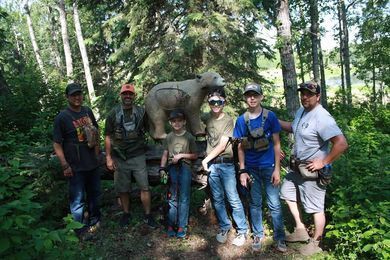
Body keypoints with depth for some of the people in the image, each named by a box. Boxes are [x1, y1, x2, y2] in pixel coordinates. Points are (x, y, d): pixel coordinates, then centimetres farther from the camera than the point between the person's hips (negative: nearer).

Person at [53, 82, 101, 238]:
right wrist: (65, 165, -15)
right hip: (76, 167, -6)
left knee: (94, 193, 21)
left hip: (92, 163, 6)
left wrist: (97, 149, 11)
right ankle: (81, 229, 22)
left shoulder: (88, 111, 4)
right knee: (77, 199, 6)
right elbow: (57, 144, -13)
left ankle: (94, 219, 42)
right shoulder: (62, 117, -14)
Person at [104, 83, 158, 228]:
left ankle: (148, 215, 14)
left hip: (138, 156, 0)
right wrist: (108, 158, -2)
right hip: (119, 158, 0)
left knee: (144, 187, 0)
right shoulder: (113, 113, 2)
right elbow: (108, 137, 2)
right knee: (123, 189, 10)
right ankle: (126, 214, 29)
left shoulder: (141, 112, 3)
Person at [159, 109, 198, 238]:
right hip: (171, 168, 2)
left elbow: (195, 155, 3)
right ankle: (171, 225, 14)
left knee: (184, 198, -1)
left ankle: (182, 226, 7)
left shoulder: (189, 137, 0)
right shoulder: (168, 137, 8)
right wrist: (162, 168, -3)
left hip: (185, 168, -2)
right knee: (172, 198, 7)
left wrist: (181, 155, -9)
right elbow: (165, 155, 9)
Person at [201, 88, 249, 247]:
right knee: (218, 199, 11)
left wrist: (206, 160, -6)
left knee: (233, 199, -2)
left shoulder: (228, 120, -5)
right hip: (211, 164, 5)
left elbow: (222, 146, -9)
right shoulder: (208, 119, 10)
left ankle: (242, 231, 10)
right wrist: (207, 162, 6)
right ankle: (224, 227, 25)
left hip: (226, 164, -4)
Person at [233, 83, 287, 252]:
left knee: (274, 204, 3)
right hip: (251, 168, 2)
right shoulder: (241, 120, 1)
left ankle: (279, 238, 19)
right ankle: (258, 235, 27)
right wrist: (242, 171, -2)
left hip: (269, 167, -2)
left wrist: (277, 169, -8)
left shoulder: (270, 116, -3)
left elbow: (276, 143, -2)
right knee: (255, 203, 12)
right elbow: (240, 147, 4)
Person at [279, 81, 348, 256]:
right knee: (287, 193, 22)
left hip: (312, 170, -10)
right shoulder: (301, 111, 4)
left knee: (316, 208, 7)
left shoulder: (322, 118, -26)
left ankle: (315, 243, 27)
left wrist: (323, 162, -24)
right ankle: (300, 230, 37)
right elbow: (293, 128, 24)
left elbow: (342, 144, -32)